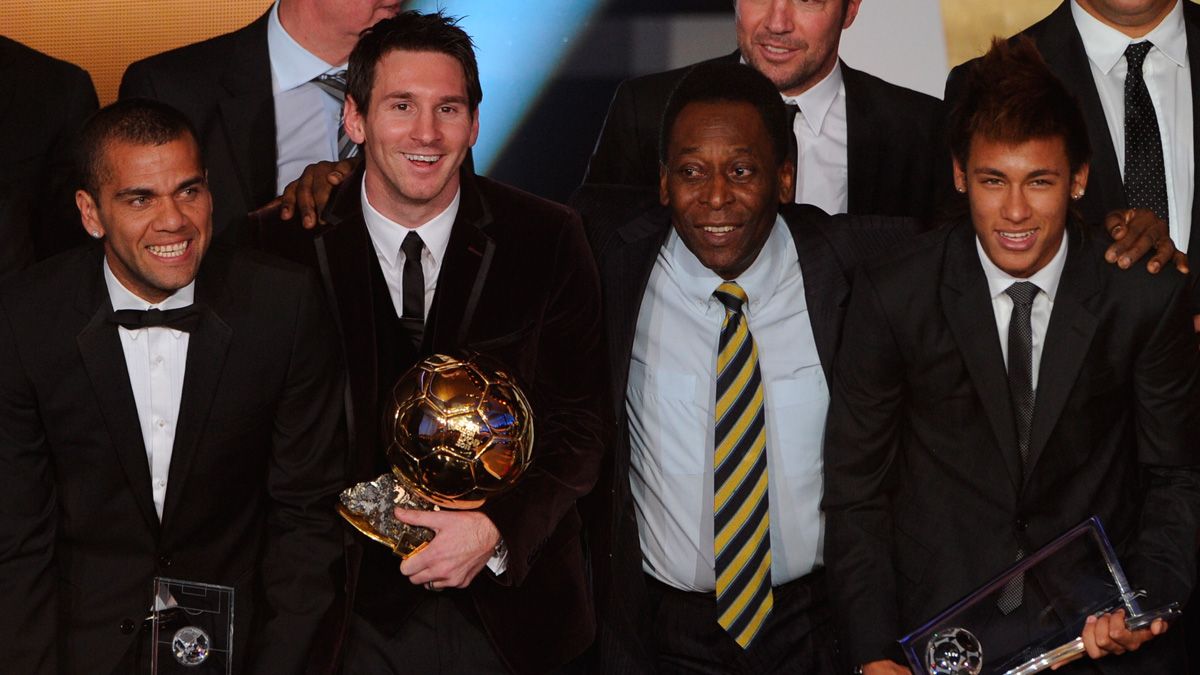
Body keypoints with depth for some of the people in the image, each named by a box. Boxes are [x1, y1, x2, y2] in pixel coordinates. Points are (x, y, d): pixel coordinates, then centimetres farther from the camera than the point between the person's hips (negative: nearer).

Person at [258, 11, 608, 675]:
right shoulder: (288, 247, -6)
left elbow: (579, 425, -4)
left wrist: (497, 530, -18)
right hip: (354, 613, 0)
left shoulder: (547, 241, -5)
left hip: (510, 611, 1)